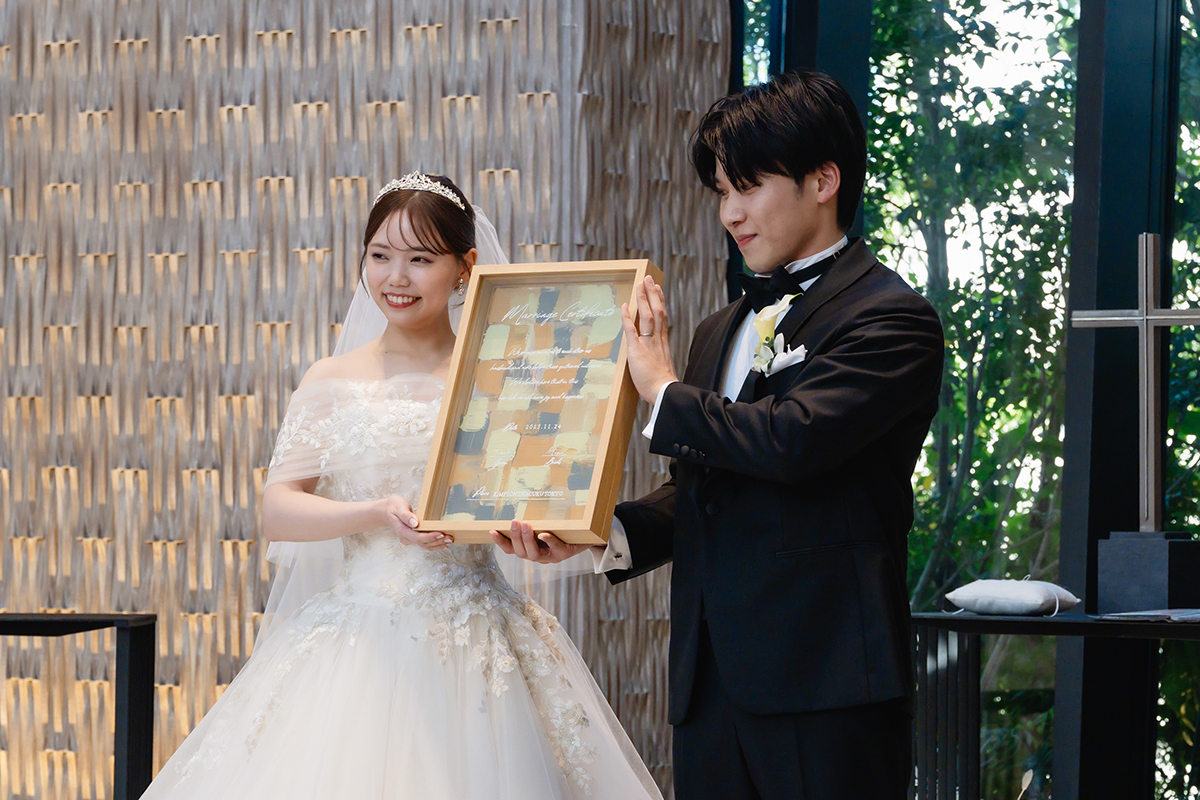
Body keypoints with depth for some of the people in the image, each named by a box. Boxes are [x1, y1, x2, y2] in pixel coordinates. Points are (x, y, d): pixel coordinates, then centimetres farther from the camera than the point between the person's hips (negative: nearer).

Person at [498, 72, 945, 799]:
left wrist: (665, 392, -5)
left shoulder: (891, 319, -6)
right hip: (712, 684, 7)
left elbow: (793, 439, -21)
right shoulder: (723, 330, 21)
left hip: (824, 686, -7)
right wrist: (601, 536, 2)